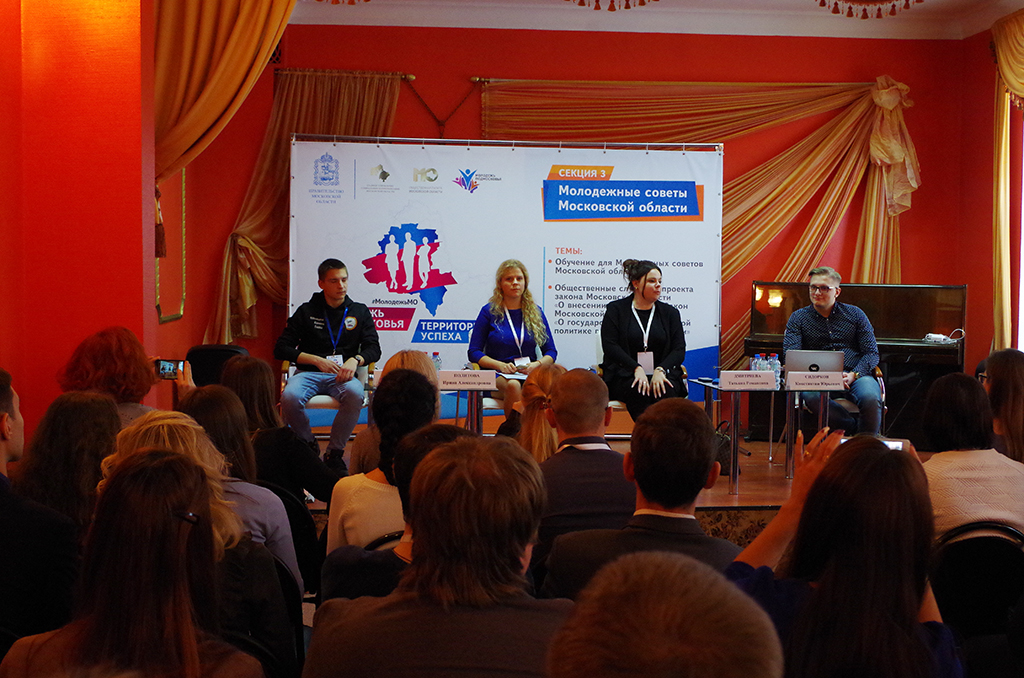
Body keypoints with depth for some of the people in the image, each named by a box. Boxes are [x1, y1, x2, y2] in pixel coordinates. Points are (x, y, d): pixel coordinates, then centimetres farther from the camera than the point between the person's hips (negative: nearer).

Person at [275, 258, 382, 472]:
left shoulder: (359, 312, 13)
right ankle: (308, 444, -4)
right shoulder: (307, 311, 9)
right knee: (289, 397, -34)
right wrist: (317, 361, -9)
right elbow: (281, 349, 4)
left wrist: (355, 360, -14)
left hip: (342, 375, 0)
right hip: (309, 373, 0)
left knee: (355, 394, -36)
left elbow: (373, 349, 9)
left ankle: (335, 452, -17)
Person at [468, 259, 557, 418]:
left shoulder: (536, 312, 14)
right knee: (513, 386, -37)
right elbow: (474, 352, 4)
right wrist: (501, 365, -13)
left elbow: (551, 352, 15)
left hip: (530, 375, 2)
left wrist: (537, 364, -8)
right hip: (497, 375, -2)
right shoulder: (489, 311, 7)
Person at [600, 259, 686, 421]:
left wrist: (660, 371, -13)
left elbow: (679, 350, 8)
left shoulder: (670, 312, 18)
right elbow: (610, 346, -2)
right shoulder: (615, 309, 10)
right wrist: (636, 369, -17)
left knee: (665, 391, -33)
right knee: (639, 392, -36)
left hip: (662, 374, 2)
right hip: (624, 375, -2)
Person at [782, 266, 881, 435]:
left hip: (855, 377, 1)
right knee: (810, 395, -37)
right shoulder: (798, 318, 12)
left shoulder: (855, 314, 14)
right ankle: (855, 429, -22)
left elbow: (872, 353, 9)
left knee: (871, 398, -34)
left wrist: (853, 375, -12)